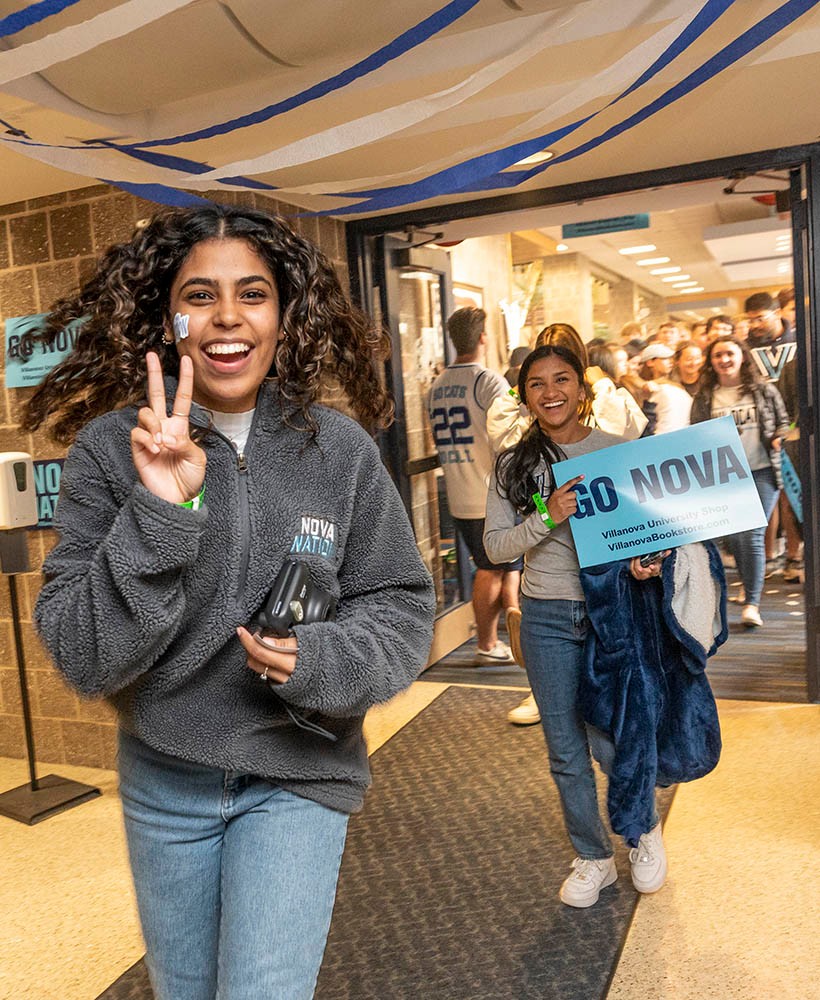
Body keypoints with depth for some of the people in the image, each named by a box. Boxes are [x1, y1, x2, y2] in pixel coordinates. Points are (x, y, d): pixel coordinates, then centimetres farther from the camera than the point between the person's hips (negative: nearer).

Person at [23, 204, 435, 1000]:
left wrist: (320, 660, -23)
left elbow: (402, 610, -4)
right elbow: (80, 658, -16)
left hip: (298, 773, -1)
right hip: (160, 776, 2)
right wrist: (159, 514, -29)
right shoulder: (112, 448, -12)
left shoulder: (339, 449, -11)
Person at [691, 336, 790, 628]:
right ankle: (749, 586, 34)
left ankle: (752, 602, -8)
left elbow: (783, 421, 14)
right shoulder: (704, 398, 7)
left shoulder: (764, 390, 7)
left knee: (752, 536, -11)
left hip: (761, 472, -2)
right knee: (733, 538, 10)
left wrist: (778, 439, -4)